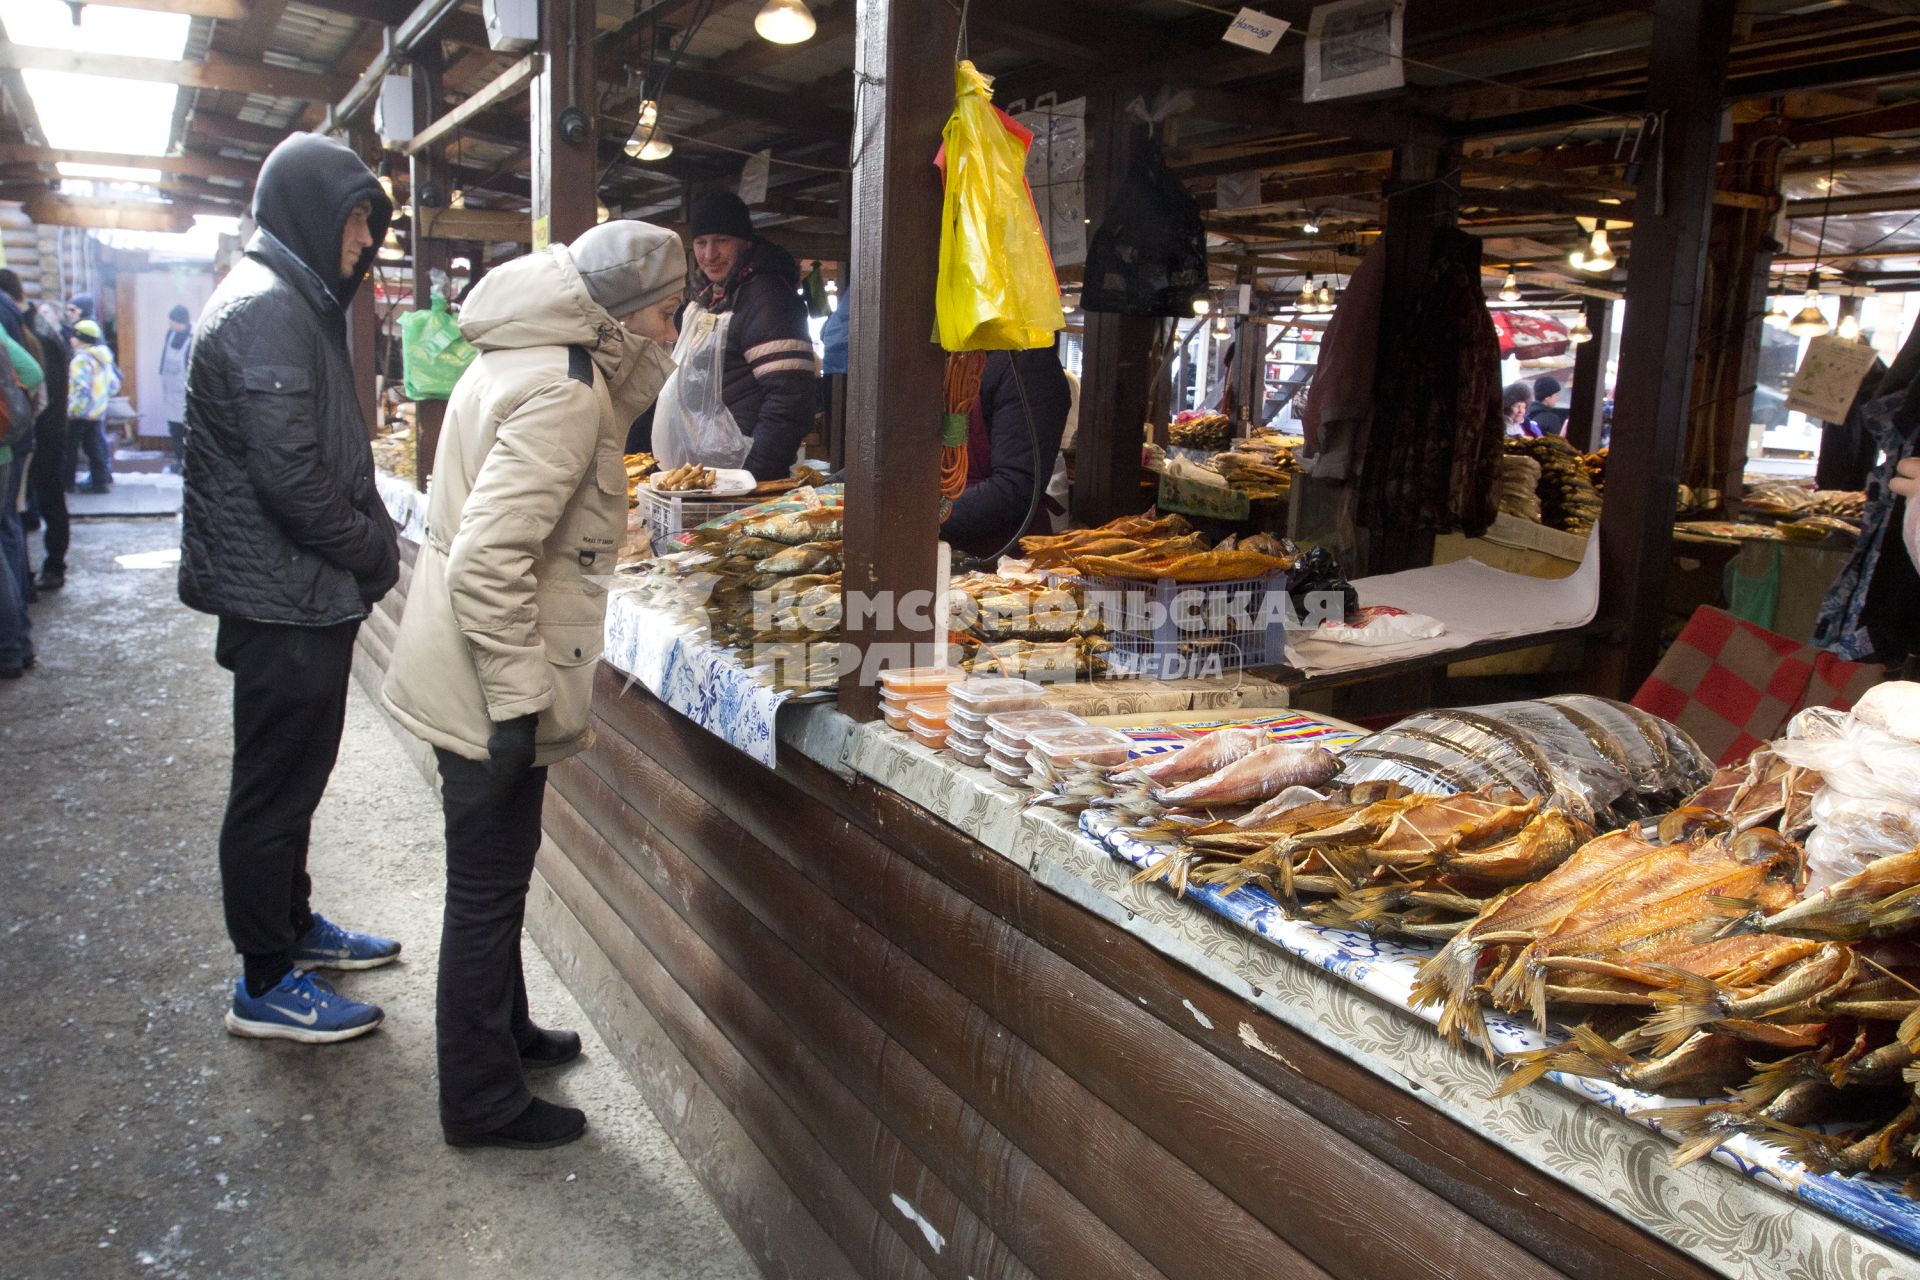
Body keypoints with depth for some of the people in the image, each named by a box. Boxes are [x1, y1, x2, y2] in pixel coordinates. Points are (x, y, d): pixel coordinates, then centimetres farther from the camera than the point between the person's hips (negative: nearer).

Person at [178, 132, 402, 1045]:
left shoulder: (291, 303, 15)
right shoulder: (263, 311, -18)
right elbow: (292, 479, -23)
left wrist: (372, 545, 8)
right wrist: (378, 551, -11)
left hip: (300, 595, 10)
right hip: (285, 601, -10)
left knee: (291, 779, 21)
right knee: (274, 790, 1)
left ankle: (292, 926, 36)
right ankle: (266, 984, 14)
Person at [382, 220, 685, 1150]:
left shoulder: (525, 359, 8)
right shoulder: (563, 392, -23)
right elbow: (489, 561, -28)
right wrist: (520, 703, -25)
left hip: (476, 677, 10)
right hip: (492, 685, -10)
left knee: (494, 877, 24)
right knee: (489, 889, 5)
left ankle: (503, 1032, 44)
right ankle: (483, 1102, 22)